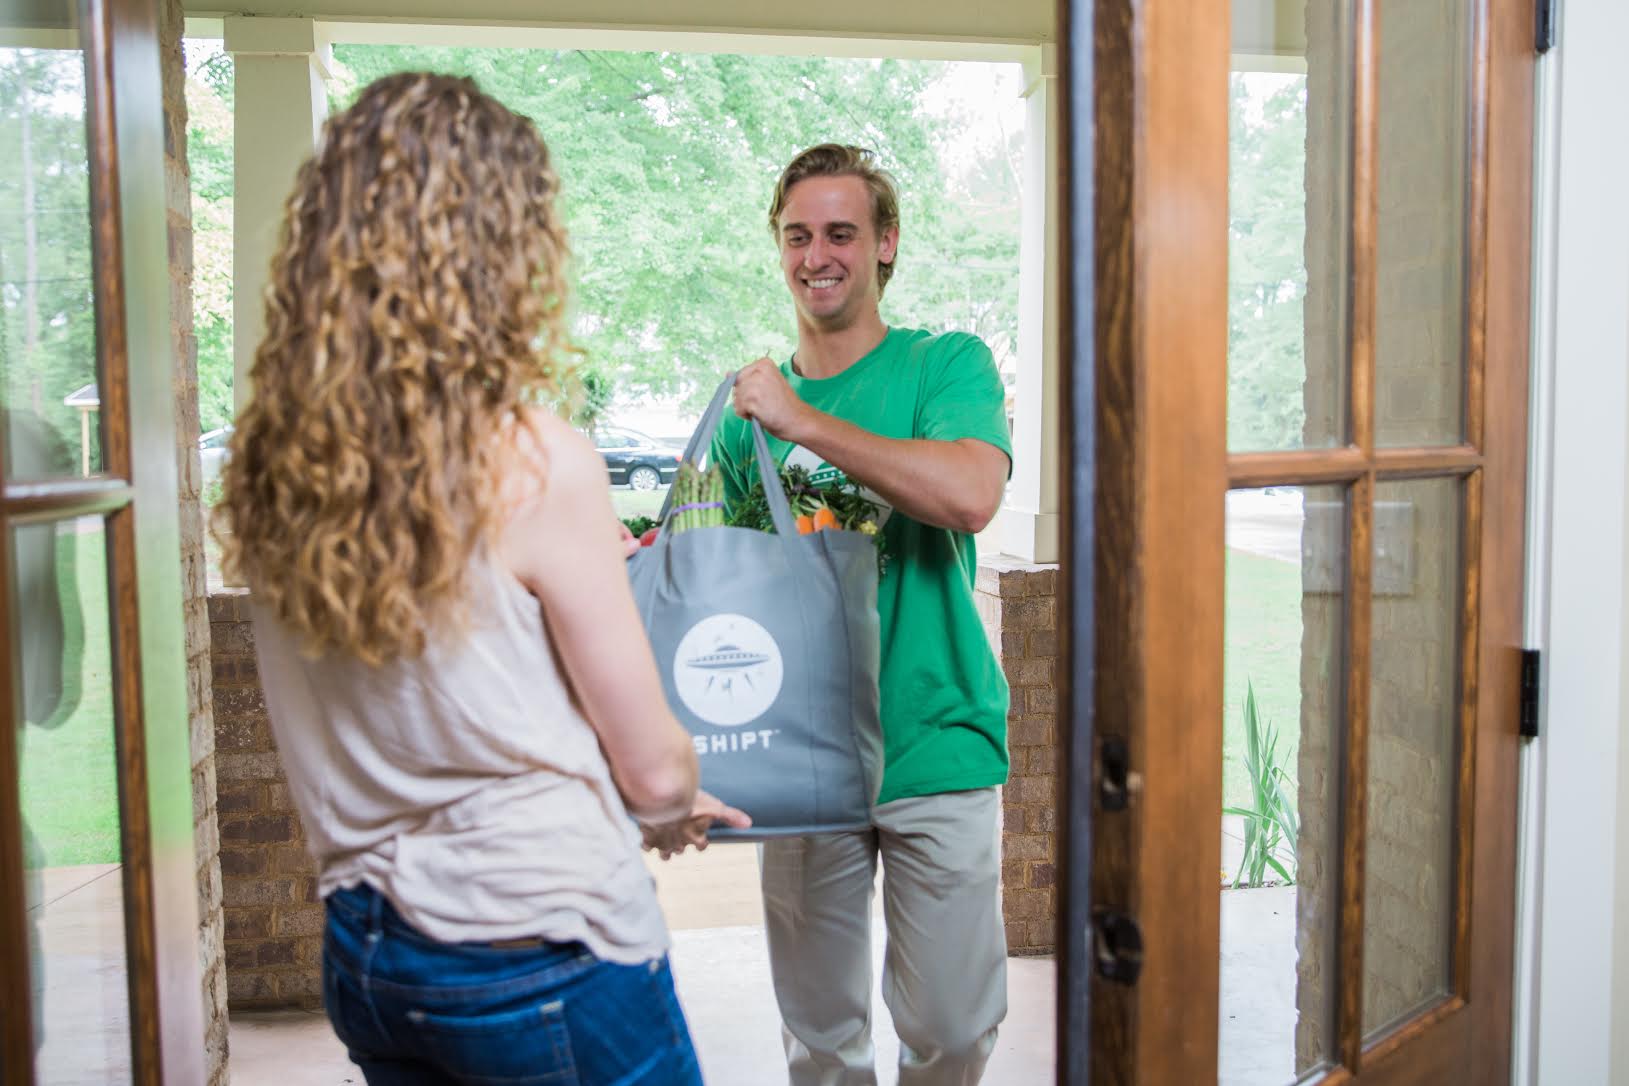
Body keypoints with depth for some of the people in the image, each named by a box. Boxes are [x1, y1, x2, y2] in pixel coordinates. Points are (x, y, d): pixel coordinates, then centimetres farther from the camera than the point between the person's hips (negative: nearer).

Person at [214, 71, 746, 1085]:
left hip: (361, 952, 6)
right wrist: (682, 803, 10)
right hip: (542, 956, -5)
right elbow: (653, 766, -13)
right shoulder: (539, 463, -22)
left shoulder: (269, 464, -5)